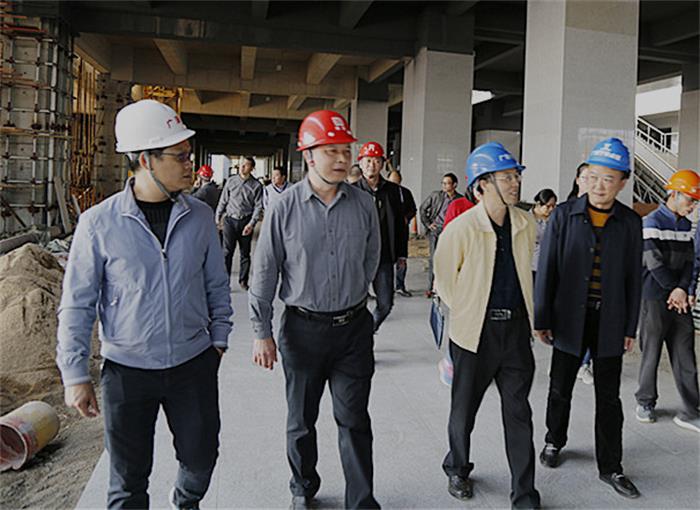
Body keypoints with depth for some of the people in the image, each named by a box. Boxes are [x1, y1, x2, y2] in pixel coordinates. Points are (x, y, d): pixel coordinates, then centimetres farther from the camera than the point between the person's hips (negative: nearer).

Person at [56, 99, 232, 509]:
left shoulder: (200, 216, -3)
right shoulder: (99, 223, -11)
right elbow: (77, 304, -4)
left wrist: (219, 338, 9)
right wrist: (75, 375, -4)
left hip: (194, 364, 3)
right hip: (127, 369, -2)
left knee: (202, 457, 17)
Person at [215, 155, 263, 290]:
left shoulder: (256, 185, -1)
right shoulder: (231, 181, 4)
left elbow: (258, 206, -2)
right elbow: (223, 201, 11)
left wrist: (251, 224, -11)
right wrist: (218, 217, 9)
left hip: (246, 222, 0)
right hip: (230, 220, 0)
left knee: (245, 253, 9)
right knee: (227, 251, -3)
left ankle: (243, 280, 21)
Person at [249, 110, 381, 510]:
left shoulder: (364, 204, -3)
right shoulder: (286, 208, -9)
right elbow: (265, 273, -4)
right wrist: (262, 333, -4)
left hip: (354, 328, 1)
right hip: (303, 329, 0)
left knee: (354, 421, 7)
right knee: (301, 420, 17)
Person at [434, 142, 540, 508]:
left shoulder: (526, 224, 1)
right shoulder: (461, 228, -15)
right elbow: (444, 279, -4)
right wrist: (467, 313, 1)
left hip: (516, 328, 4)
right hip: (475, 331, -3)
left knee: (519, 413, 9)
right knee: (464, 409, 14)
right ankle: (457, 470, 39)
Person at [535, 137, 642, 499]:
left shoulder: (630, 223, 0)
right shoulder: (564, 215, -5)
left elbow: (633, 278, 5)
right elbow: (546, 269, -4)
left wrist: (630, 327, 4)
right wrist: (542, 319, -4)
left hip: (609, 322, 1)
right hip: (569, 318, -1)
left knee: (608, 397, 10)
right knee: (560, 388, 14)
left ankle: (610, 467, 24)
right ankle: (554, 442, 38)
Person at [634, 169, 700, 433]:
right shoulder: (652, 223, -9)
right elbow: (655, 265, -14)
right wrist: (674, 291, -7)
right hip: (655, 299, -6)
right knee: (651, 353, 4)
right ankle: (645, 402, 21)